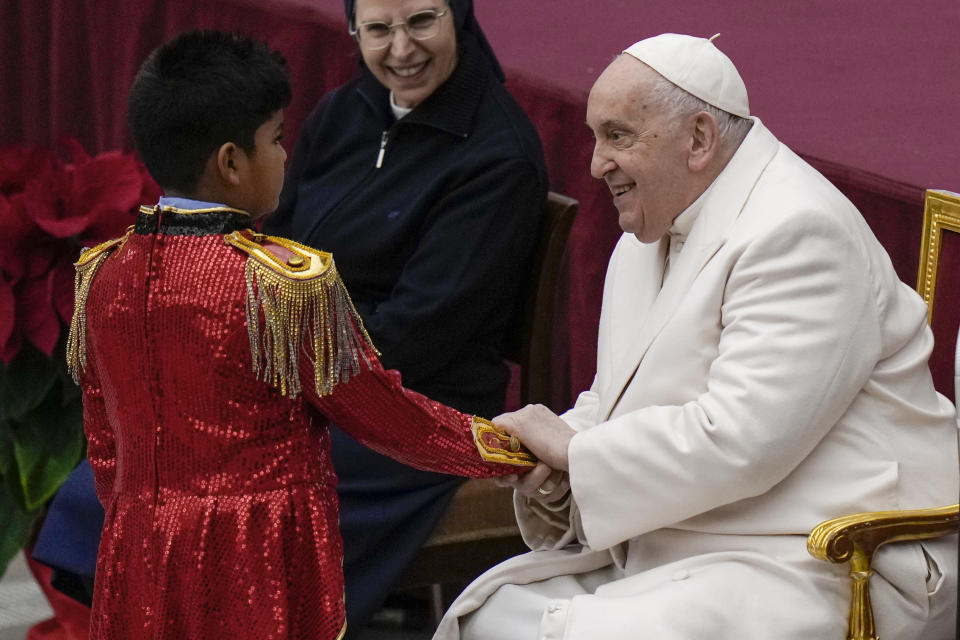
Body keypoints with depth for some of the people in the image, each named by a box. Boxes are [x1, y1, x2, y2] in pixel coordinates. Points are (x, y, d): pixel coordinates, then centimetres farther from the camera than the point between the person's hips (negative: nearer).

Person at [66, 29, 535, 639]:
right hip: (262, 568, -6)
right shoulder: (287, 279, -15)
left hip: (139, 566, 6)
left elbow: (104, 450, 11)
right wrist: (516, 450, 5)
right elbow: (386, 415, -6)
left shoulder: (103, 275, 3)